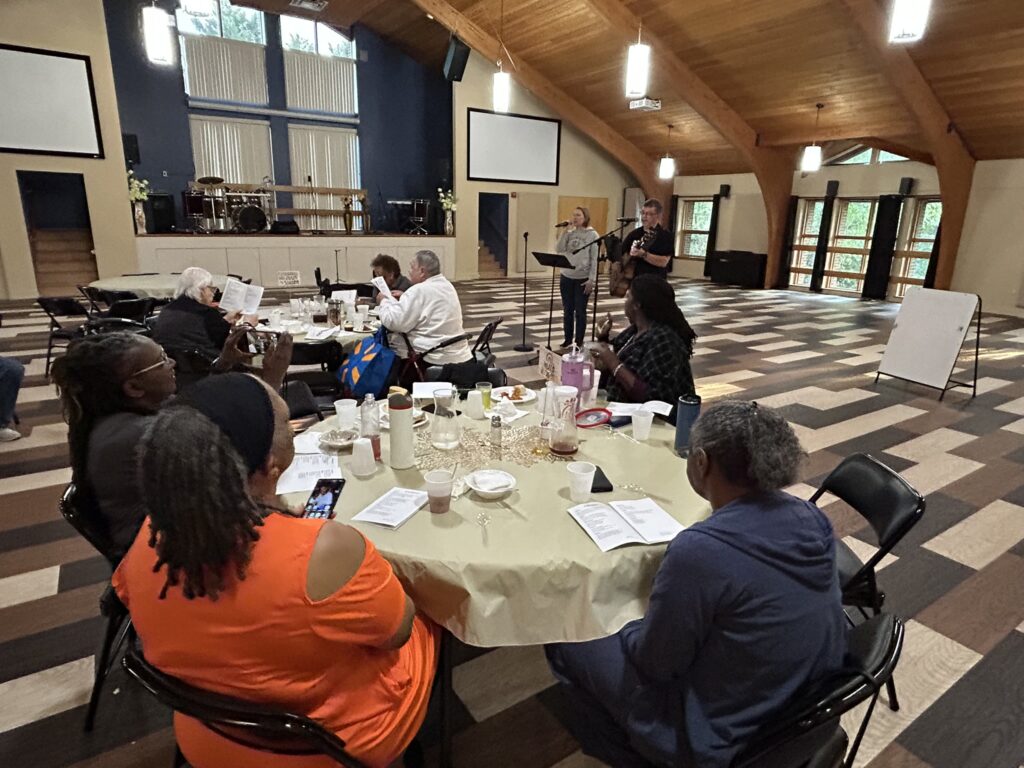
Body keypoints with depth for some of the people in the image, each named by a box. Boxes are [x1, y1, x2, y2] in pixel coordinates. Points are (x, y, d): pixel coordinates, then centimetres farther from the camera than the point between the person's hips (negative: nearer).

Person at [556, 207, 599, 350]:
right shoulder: (570, 233, 5)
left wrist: (591, 279, -12)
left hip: (583, 278, -4)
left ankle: (579, 341, 15)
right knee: (567, 310, 11)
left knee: (580, 311, 5)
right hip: (566, 277, 4)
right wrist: (566, 231, -12)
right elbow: (559, 250, -7)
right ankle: (568, 339, 23)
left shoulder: (592, 234, -5)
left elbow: (594, 259, -7)